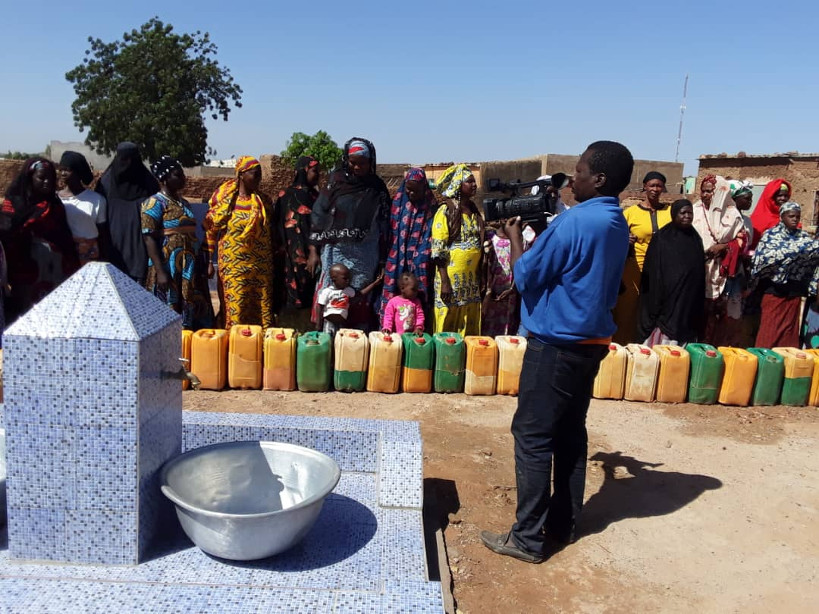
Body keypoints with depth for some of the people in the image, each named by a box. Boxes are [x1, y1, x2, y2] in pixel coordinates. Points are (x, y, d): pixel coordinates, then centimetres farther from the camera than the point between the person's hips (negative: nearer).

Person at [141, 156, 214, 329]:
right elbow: (149, 239, -14)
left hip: (188, 270, 7)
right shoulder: (155, 203, -7)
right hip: (169, 271, -7)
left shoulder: (184, 203, 15)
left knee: (191, 314, 9)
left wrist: (199, 264, 15)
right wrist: (160, 272, -21)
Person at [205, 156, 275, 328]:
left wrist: (272, 263, 10)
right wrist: (209, 262, -2)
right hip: (234, 266, -3)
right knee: (235, 309, -1)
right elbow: (210, 231, 0)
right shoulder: (225, 201, -4)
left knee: (262, 309, 6)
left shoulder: (263, 201, 7)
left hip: (261, 267, 4)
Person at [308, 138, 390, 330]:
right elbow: (318, 215, 2)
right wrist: (313, 251, -2)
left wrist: (382, 261, 5)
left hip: (365, 256, 1)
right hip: (335, 252, -1)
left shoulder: (377, 188, 5)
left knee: (361, 301, 6)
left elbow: (383, 225, 6)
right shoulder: (336, 181, 1)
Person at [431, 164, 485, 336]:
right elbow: (438, 250, -11)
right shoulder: (445, 211, -6)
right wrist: (444, 281, -17)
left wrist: (481, 277, 12)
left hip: (472, 279, 6)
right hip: (452, 278, -6)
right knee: (448, 324, 0)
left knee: (470, 327, 9)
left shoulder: (474, 212, 12)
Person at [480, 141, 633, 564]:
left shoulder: (575, 220, -19)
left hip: (555, 346, -9)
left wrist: (514, 234, 1)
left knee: (533, 438, -1)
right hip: (590, 343, 9)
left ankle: (528, 538, 7)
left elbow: (526, 276, -14)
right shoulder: (617, 224, 9)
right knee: (571, 434, 15)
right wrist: (536, 230, 10)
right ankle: (562, 525, 27)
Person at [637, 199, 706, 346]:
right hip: (667, 298, -4)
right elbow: (653, 271, -7)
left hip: (688, 302, 5)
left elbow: (700, 273, 14)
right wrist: (656, 300, -14)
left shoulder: (695, 238, 11)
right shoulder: (662, 238, -4)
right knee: (661, 344, -5)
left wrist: (698, 305, 12)